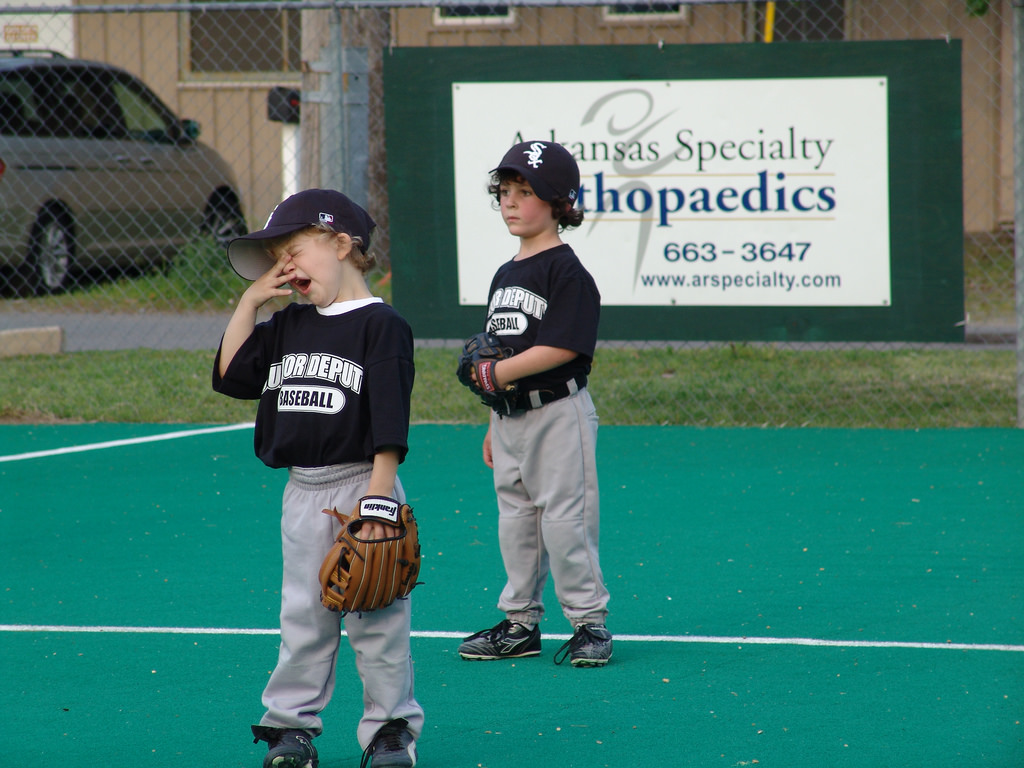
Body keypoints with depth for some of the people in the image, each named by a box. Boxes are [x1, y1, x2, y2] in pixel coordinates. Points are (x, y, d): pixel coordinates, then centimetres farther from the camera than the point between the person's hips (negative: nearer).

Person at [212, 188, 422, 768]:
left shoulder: (380, 325, -8)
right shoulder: (288, 326, 13)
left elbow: (389, 421, -13)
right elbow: (232, 375, 15)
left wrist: (378, 496, -19)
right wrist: (251, 299, 10)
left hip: (361, 486, -6)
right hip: (302, 493, 6)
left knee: (376, 615, -1)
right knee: (303, 613, 12)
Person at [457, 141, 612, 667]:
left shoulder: (566, 272, -11)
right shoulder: (505, 275, 15)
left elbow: (561, 348, -21)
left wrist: (498, 374, -20)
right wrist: (494, 425, 17)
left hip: (557, 412, -8)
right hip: (510, 415, 8)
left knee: (563, 517, -7)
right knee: (514, 519, 12)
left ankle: (589, 623, 2)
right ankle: (520, 622, 21)